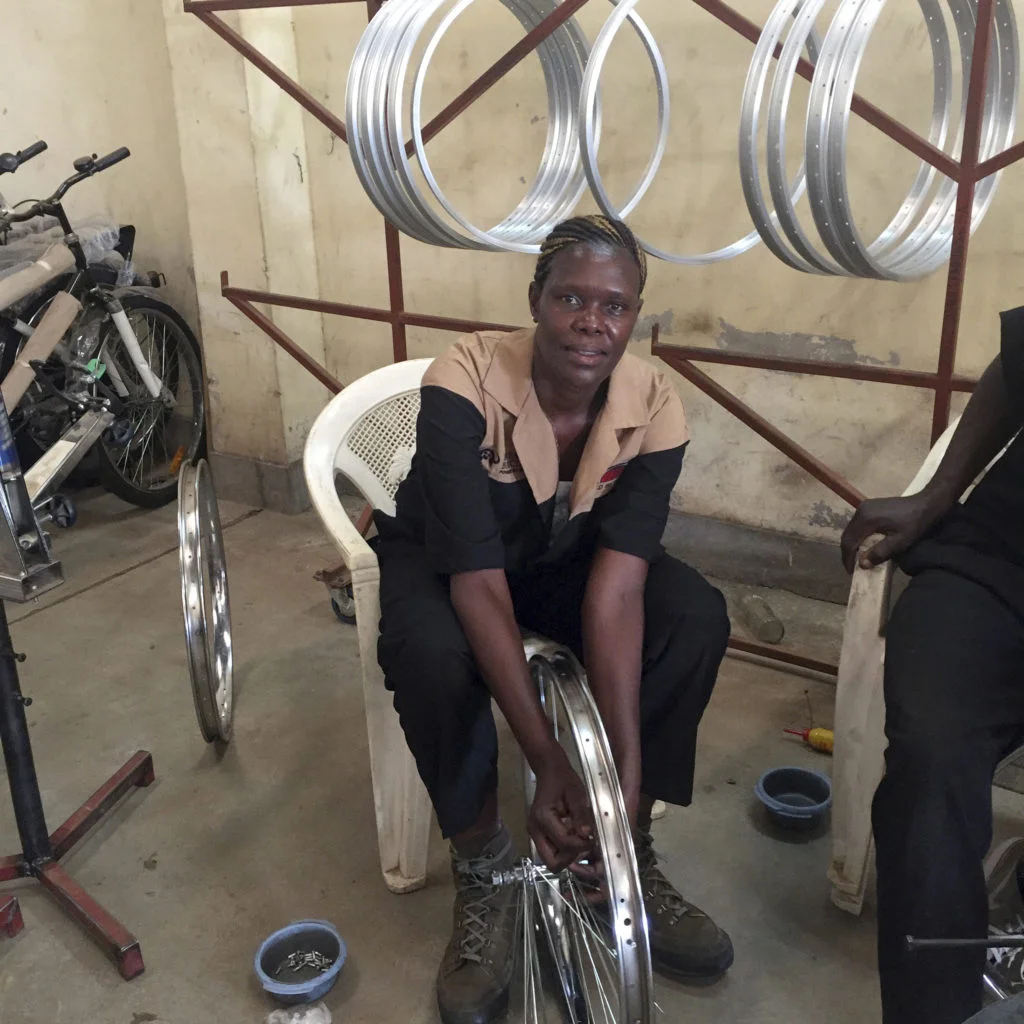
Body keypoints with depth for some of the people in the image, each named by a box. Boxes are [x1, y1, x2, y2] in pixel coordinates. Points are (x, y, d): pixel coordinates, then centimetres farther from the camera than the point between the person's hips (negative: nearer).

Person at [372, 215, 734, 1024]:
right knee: (432, 654, -36)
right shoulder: (463, 386, -32)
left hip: (563, 558, 3)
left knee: (698, 618, -23)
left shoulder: (654, 410, -22)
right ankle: (484, 872, -8)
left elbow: (616, 586, -29)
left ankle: (629, 853, -3)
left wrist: (628, 764, -38)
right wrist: (548, 761, -41)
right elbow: (478, 582, -36)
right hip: (442, 558, -3)